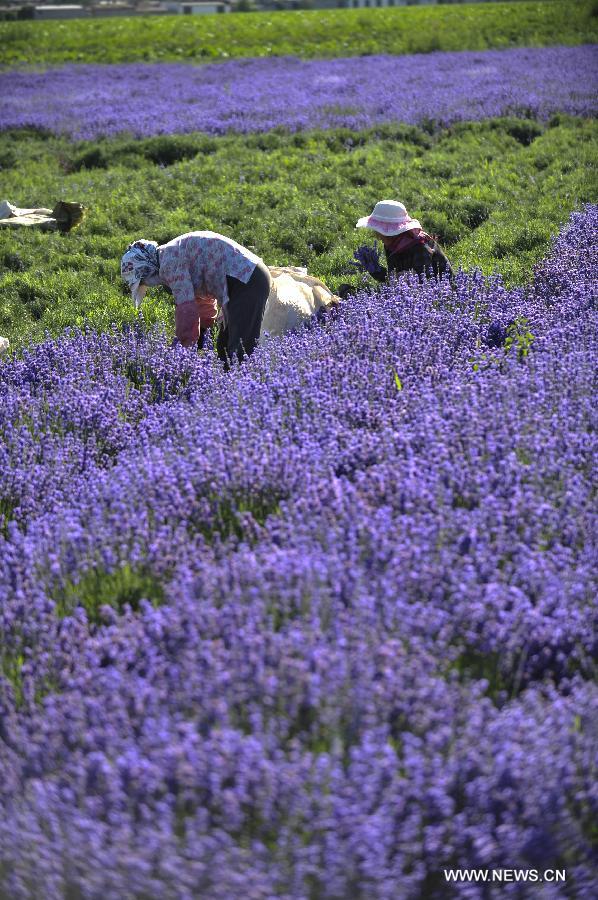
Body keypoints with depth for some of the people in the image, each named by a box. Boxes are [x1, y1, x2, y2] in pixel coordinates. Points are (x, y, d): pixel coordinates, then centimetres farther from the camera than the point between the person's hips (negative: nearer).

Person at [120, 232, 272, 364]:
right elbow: (204, 302, 25)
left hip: (244, 280, -11)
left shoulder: (169, 260, -11)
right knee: (224, 347, 14)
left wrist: (185, 346, -9)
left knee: (239, 350, -13)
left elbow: (186, 307, -17)